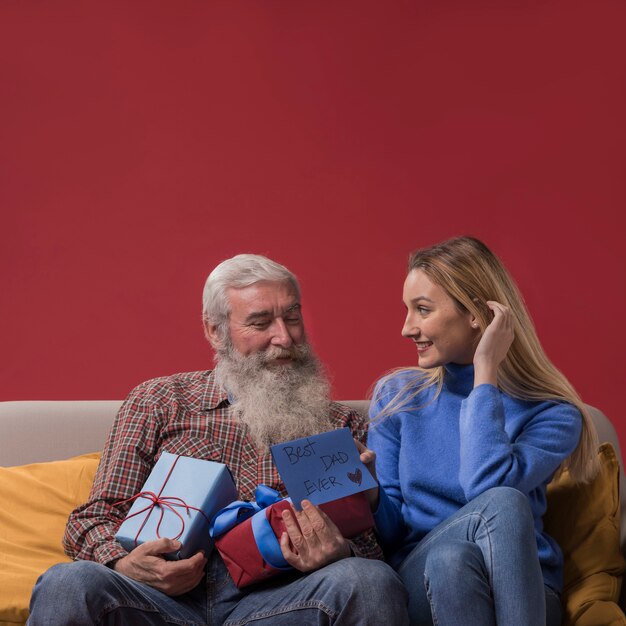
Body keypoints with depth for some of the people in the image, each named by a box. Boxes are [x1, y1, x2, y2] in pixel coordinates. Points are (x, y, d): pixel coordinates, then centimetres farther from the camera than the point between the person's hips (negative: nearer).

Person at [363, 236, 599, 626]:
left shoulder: (551, 414, -2)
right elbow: (390, 532, 7)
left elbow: (486, 485, -22)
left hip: (522, 592, 0)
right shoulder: (396, 397, 7)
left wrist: (484, 374, -14)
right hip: (419, 583, 1)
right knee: (501, 503, -31)